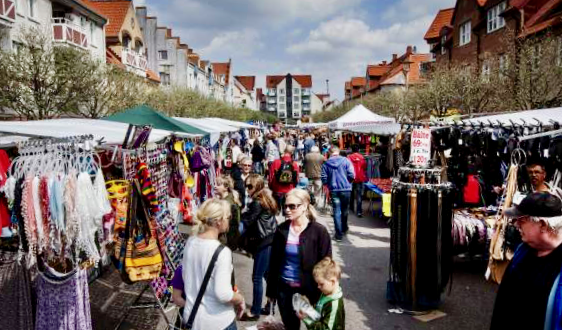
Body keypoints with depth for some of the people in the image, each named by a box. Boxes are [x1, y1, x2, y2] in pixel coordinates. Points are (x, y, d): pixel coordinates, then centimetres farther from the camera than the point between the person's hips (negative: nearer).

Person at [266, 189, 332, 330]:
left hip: (309, 289, -3)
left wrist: (322, 294, -10)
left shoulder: (319, 231, -13)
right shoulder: (282, 229, -3)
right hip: (284, 288, 3)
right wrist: (271, 290, 6)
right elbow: (274, 262, 5)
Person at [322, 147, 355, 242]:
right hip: (346, 189, 1)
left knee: (337, 212, 3)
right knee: (344, 210, 18)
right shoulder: (345, 161, -4)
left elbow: (324, 179, -3)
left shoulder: (326, 163, -1)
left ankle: (339, 234, 1)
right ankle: (344, 229, 36)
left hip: (333, 190, 0)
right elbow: (352, 175, -9)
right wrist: (348, 182, 11)